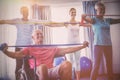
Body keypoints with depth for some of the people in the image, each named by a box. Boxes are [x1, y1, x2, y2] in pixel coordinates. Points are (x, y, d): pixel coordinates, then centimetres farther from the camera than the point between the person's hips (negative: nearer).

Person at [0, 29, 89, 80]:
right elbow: (16, 55, 2)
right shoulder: (29, 49, 19)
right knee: (43, 66, -41)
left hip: (52, 71, 3)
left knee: (67, 64, -28)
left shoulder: (51, 49, 29)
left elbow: (67, 50, 23)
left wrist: (82, 46, 17)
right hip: (39, 73, -3)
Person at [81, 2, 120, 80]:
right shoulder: (95, 20, -4)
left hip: (108, 45, 6)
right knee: (96, 65, -5)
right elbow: (83, 17, -20)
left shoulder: (108, 20, 11)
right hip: (98, 44, -5)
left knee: (110, 65, 12)